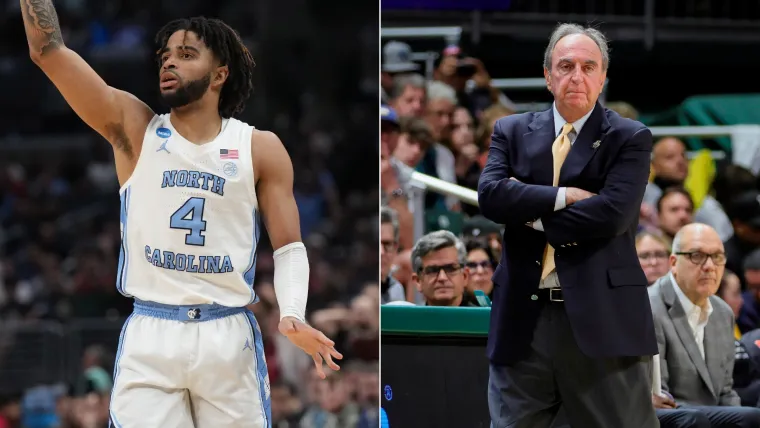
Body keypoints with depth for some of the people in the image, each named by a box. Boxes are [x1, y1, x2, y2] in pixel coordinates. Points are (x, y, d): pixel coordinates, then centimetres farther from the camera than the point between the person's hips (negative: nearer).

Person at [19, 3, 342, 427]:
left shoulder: (260, 149, 5)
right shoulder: (133, 128, 6)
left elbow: (289, 247, 4)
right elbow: (48, 49, -2)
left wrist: (293, 315, -14)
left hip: (230, 337, 0)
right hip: (148, 337, 0)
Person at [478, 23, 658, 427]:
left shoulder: (630, 138, 1)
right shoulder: (512, 132, 11)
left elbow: (613, 213, -14)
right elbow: (490, 194, -6)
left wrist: (532, 216, -8)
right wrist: (564, 197, -13)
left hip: (603, 319, -3)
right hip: (523, 319, 3)